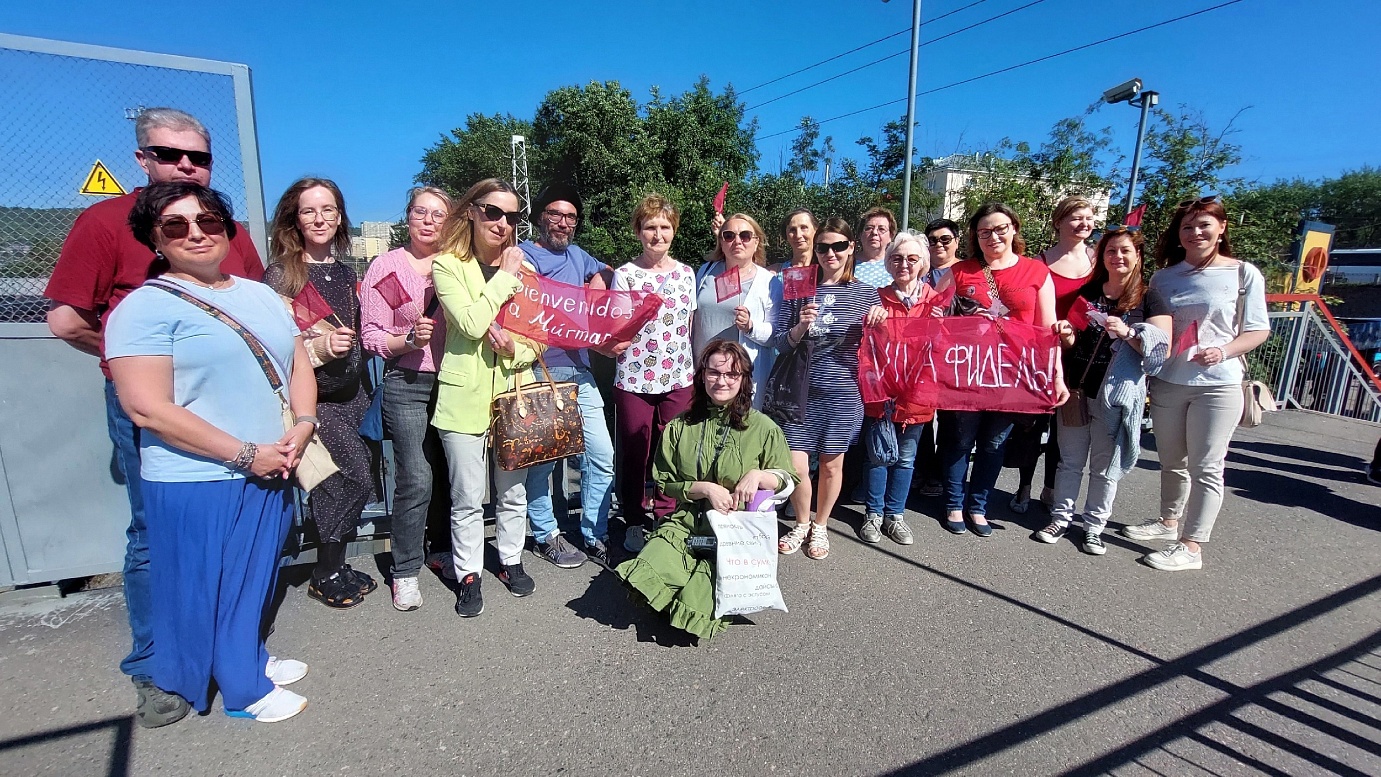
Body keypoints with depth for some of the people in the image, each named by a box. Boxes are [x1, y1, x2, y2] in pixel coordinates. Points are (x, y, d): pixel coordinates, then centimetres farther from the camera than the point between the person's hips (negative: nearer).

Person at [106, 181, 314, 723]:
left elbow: (299, 365, 12)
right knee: (211, 588, 10)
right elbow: (148, 408, -18)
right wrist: (246, 454, -18)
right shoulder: (145, 308, -11)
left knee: (256, 578, 20)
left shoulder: (261, 296, 10)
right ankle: (245, 688, 28)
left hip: (270, 473, 6)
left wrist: (301, 429, -6)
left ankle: (252, 657, 41)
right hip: (197, 483, -6)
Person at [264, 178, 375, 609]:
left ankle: (334, 566, 26)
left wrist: (362, 384, 17)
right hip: (313, 396, -6)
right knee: (356, 481, -6)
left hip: (349, 393, 6)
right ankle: (326, 574, 13)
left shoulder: (344, 271, 11)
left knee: (337, 484, 10)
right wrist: (318, 348, -24)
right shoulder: (281, 274, -8)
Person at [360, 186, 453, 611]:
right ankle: (405, 571, 10)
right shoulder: (386, 266, 2)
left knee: (449, 472, 7)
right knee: (416, 478, -7)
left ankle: (441, 546, 30)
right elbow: (370, 335, 0)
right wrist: (409, 340, -16)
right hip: (408, 385, -3)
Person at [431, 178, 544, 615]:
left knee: (513, 491, 15)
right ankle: (469, 574, 26)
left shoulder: (523, 269, 7)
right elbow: (471, 324, -18)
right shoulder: (448, 265, -3)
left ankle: (510, 560, 35)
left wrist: (518, 349, -13)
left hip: (514, 393, 3)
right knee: (467, 498, 7)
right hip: (465, 397, -3)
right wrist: (504, 277, -11)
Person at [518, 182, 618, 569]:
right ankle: (545, 534, 24)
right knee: (541, 459, 4)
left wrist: (599, 279, 12)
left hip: (580, 372, 6)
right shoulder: (524, 255, -1)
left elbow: (606, 271, 33)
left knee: (602, 456, 4)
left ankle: (595, 536, 18)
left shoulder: (577, 255, 18)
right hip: (540, 374, -6)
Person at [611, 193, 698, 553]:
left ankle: (667, 518, 26)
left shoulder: (686, 273, 8)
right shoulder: (625, 274, -1)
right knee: (636, 452, 7)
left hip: (678, 378, 3)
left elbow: (690, 325, 13)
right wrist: (614, 342, -24)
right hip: (635, 379, -2)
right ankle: (634, 522, 25)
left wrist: (694, 368, 10)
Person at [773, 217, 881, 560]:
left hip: (843, 392, 0)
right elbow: (780, 344, 1)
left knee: (832, 464, 9)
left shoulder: (867, 293, 3)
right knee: (795, 466, -1)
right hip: (800, 390, 0)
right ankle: (801, 523, 27)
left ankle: (820, 526, 33)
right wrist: (800, 327, -18)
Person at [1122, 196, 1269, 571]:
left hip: (1218, 385, -3)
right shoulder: (1164, 277, 8)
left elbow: (1258, 329, -1)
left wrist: (1224, 351, -17)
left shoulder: (1243, 274, -1)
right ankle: (1169, 521, 34)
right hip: (1168, 383, 4)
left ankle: (1191, 547, 6)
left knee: (1205, 467, 0)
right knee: (1172, 461, 16)